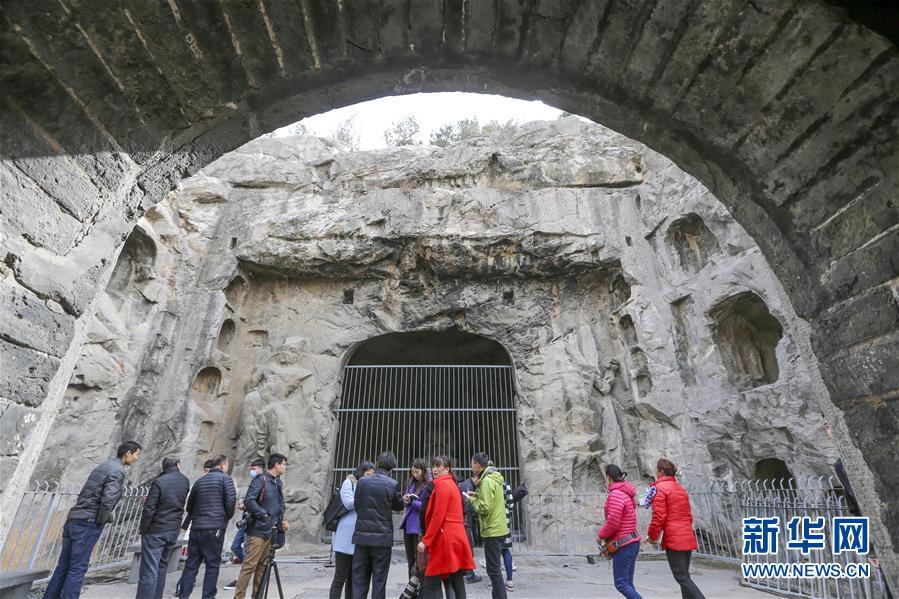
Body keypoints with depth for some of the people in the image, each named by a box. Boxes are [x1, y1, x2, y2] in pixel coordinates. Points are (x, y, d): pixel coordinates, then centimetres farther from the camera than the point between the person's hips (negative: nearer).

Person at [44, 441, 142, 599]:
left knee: (64, 565, 15)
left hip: (74, 519, 9)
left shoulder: (104, 466, 15)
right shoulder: (117, 470, -14)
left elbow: (88, 494, 17)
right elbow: (108, 499, -24)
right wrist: (102, 520, -8)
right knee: (77, 569, -1)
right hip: (88, 523, -9)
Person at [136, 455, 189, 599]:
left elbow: (149, 509, -15)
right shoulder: (185, 481, 3)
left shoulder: (159, 481, -14)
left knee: (149, 571, -2)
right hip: (173, 531, 5)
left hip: (155, 531, -5)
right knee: (161, 567, 18)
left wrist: (143, 530, -4)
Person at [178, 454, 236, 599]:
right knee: (213, 565, 3)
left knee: (191, 565, 12)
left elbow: (189, 505, 23)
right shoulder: (225, 478, -4)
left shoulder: (200, 480, 15)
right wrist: (227, 517, 6)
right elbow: (231, 500, -13)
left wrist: (186, 524, 38)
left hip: (196, 528, 6)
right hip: (215, 528, -6)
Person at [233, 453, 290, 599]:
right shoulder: (261, 480, -13)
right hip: (258, 530, -8)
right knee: (249, 565, -4)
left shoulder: (278, 483, 12)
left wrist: (281, 520, 8)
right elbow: (249, 500, -23)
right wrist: (263, 515, -19)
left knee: (263, 565, 13)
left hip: (271, 531, 8)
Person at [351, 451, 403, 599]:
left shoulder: (362, 481, -1)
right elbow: (399, 506, 6)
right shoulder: (393, 484, -9)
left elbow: (357, 506, 8)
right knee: (379, 580, 9)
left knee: (359, 579, 12)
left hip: (361, 536, 3)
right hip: (382, 537, -2)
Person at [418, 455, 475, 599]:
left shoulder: (442, 485, -11)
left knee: (430, 584, -5)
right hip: (456, 536, 10)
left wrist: (425, 540, -13)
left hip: (446, 538, -10)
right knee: (457, 581, 12)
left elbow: (437, 517, -16)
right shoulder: (452, 484, 18)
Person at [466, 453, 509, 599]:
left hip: (492, 530, -10)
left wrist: (473, 500, -8)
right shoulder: (493, 478, 11)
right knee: (494, 568, 18)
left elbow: (485, 508, -23)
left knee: (493, 570, -2)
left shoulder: (487, 481, -19)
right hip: (497, 528, 10)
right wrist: (477, 495, 8)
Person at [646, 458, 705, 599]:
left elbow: (659, 516, -14)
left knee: (681, 577, -4)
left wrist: (652, 535, -3)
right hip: (687, 537, 9)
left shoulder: (659, 488, -10)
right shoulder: (681, 488, 15)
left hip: (673, 539, -9)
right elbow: (688, 515, 19)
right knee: (684, 575, 14)